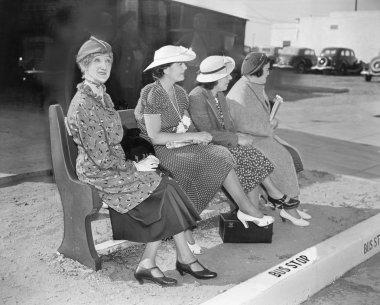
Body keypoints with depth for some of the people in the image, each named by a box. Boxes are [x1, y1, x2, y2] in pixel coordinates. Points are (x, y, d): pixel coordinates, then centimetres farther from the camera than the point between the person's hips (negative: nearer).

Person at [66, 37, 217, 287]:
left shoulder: (103, 97, 12)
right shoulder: (83, 104, -19)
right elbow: (100, 157, -21)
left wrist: (136, 162, 4)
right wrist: (135, 167, -11)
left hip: (115, 166, 8)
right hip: (98, 175, -8)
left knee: (167, 186, -10)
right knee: (165, 189, -14)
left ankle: (148, 264, -6)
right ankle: (185, 258, -1)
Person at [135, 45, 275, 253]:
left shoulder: (179, 93, 12)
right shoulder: (152, 94, -13)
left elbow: (188, 124, 14)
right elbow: (155, 137, -19)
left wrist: (198, 136, -10)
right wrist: (192, 135, -19)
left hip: (182, 146, 8)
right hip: (158, 152, -7)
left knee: (221, 155, -17)